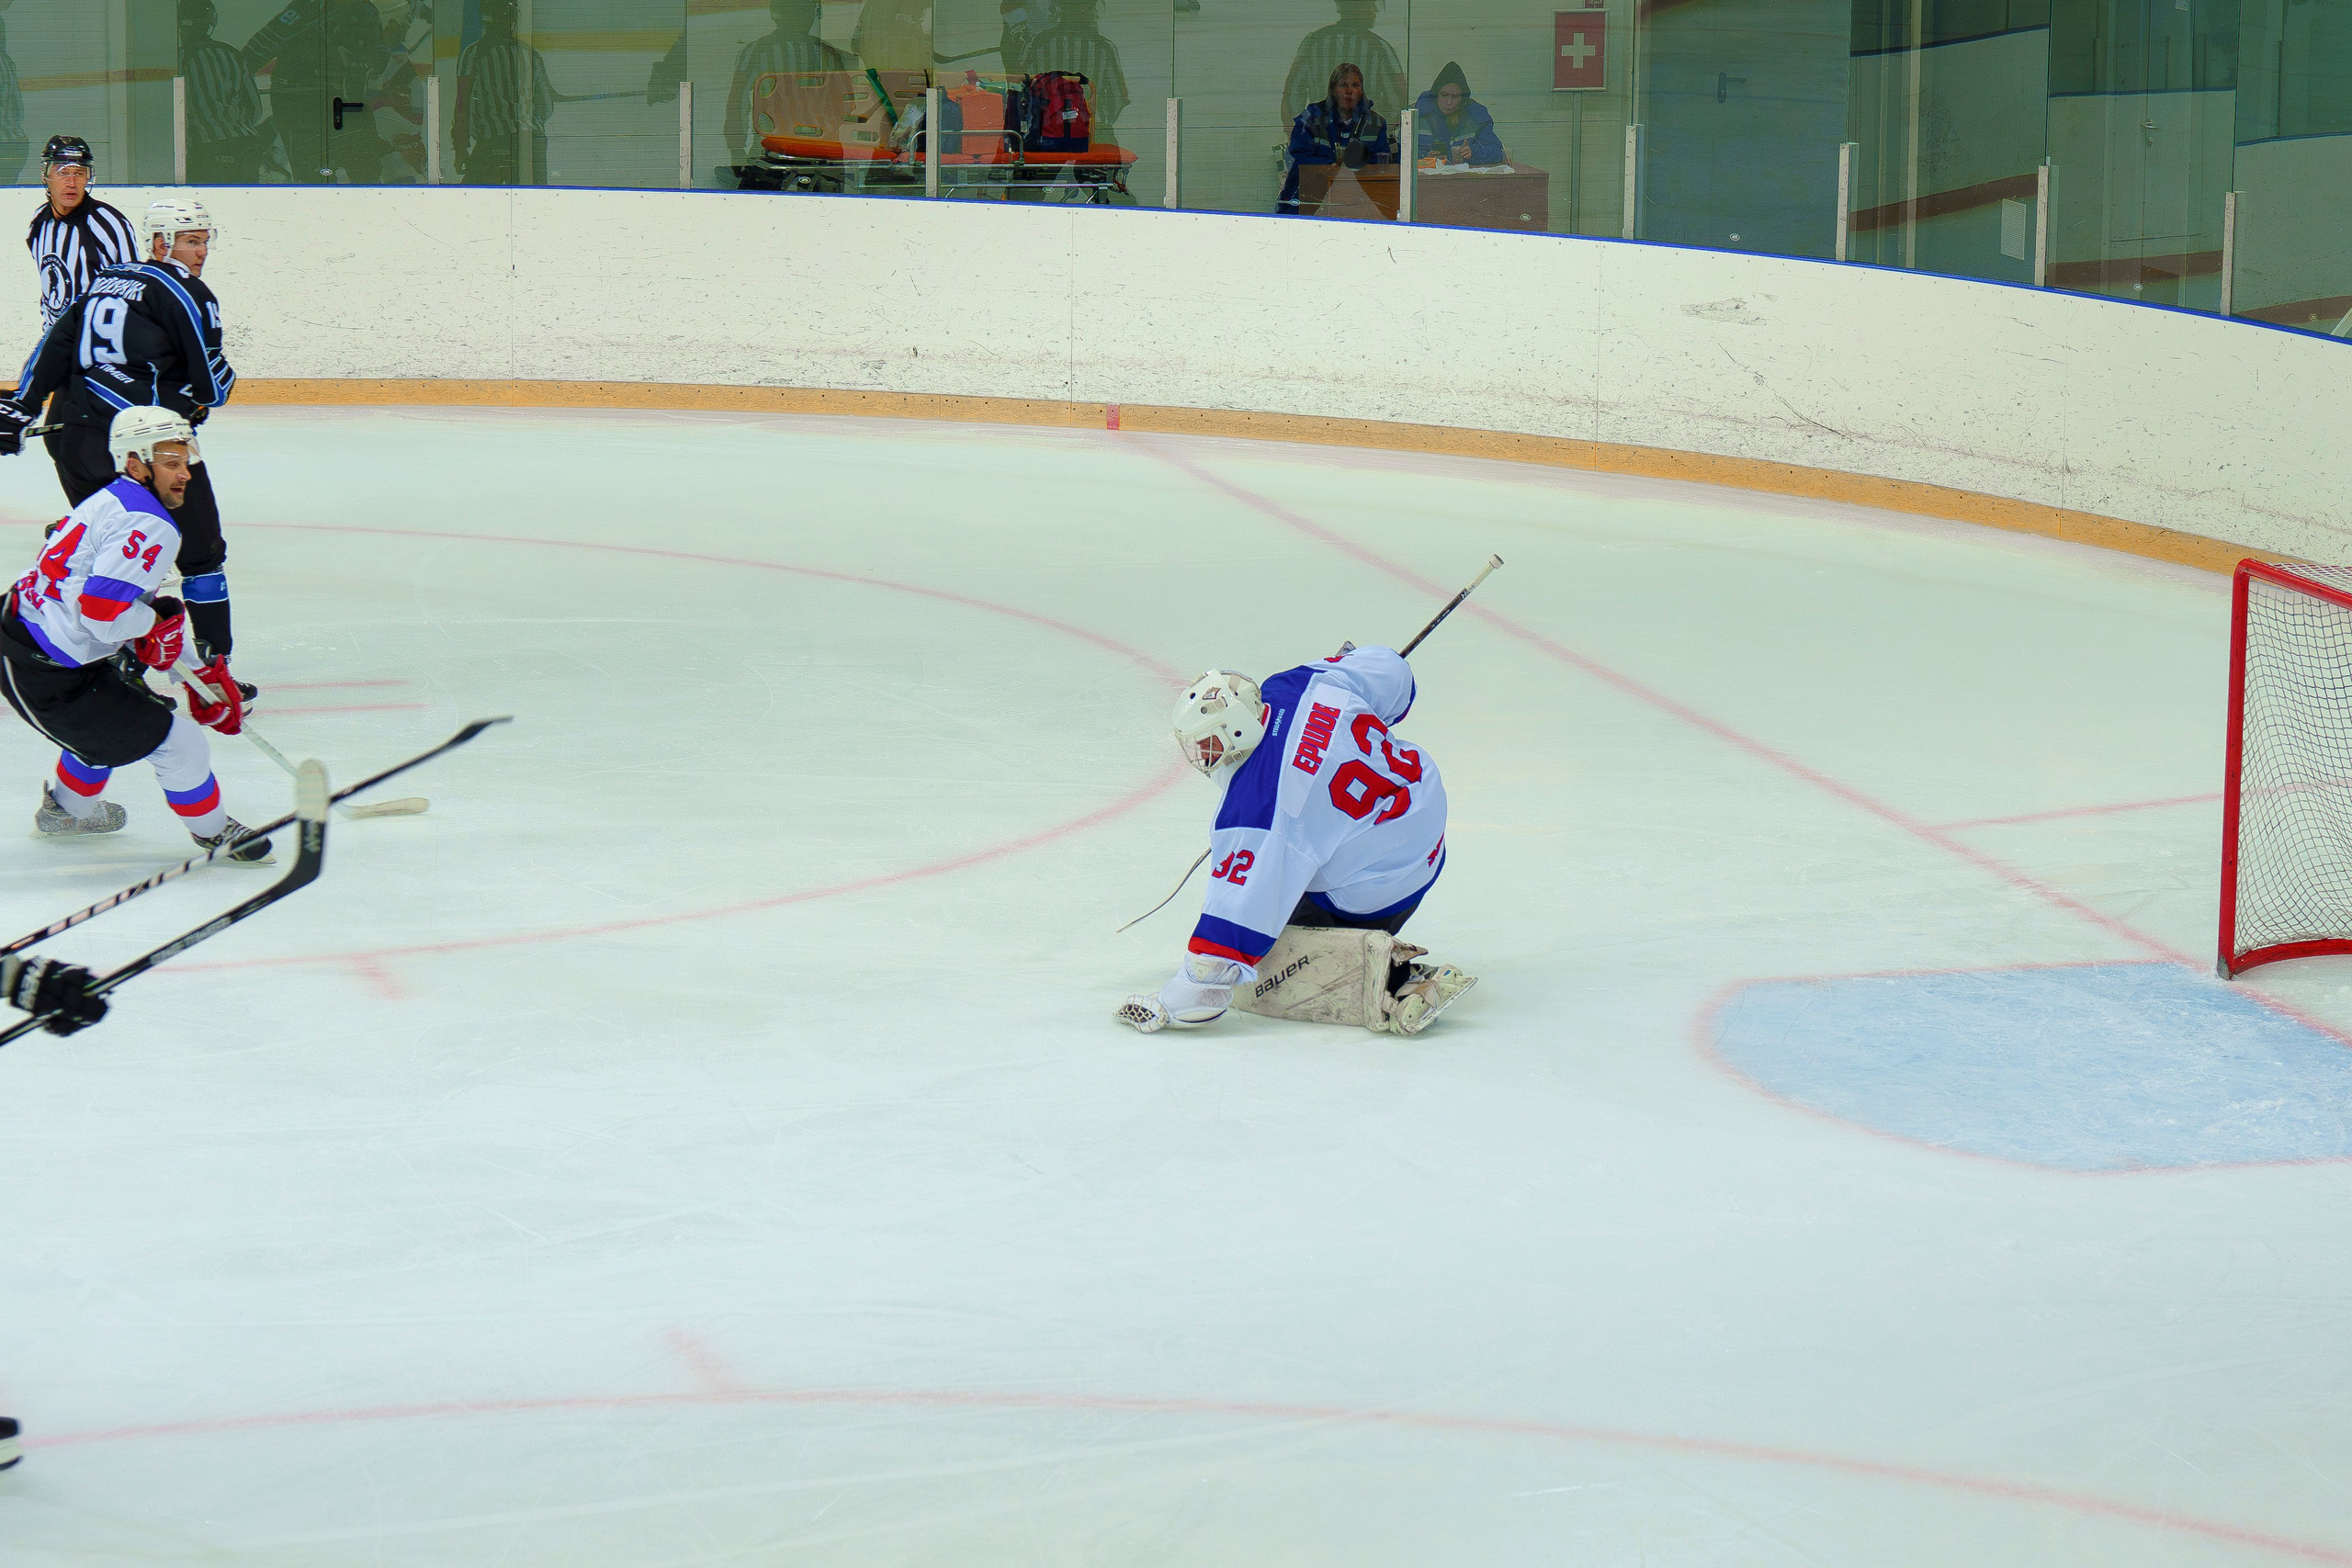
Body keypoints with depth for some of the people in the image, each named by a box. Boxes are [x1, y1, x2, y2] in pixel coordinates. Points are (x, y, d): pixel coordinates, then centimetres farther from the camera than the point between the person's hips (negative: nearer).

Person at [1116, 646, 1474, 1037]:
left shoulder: (1252, 806, -32)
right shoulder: (1294, 686, -13)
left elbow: (1241, 913, -29)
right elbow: (1392, 669, 3)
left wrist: (1176, 1002, -23)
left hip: (1376, 896, -9)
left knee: (1260, 982, -3)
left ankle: (1392, 978, -19)